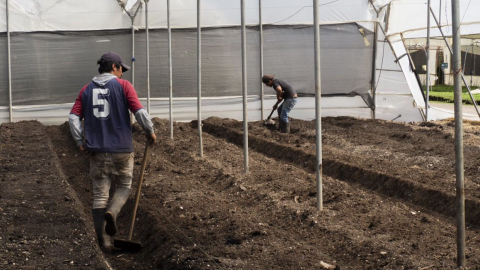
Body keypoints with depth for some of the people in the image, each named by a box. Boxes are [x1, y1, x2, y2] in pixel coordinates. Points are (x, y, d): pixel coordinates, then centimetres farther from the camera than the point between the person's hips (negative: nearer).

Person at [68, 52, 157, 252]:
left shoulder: (87, 90, 10)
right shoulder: (123, 86, -1)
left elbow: (74, 117, 0)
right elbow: (139, 112, -10)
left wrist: (80, 142, 3)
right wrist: (150, 132, 4)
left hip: (97, 151, 3)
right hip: (121, 149, -3)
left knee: (100, 194, 7)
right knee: (124, 186, 16)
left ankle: (103, 241, 7)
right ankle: (112, 212, -13)